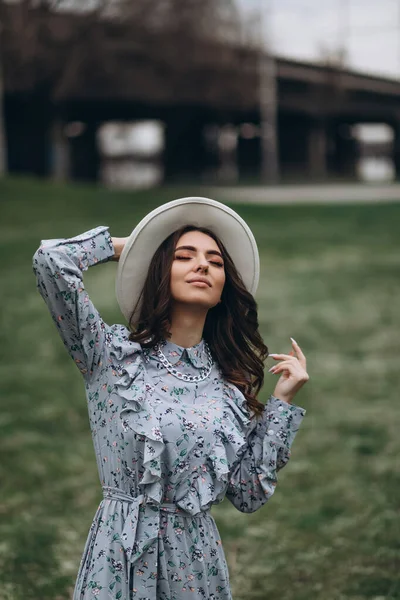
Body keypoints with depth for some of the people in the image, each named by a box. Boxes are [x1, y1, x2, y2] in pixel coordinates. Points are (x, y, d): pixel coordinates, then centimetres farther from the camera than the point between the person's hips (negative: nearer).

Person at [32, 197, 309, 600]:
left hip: (197, 563, 3)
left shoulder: (230, 383, 4)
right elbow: (51, 261, -16)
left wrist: (281, 400, -1)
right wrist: (119, 246, 2)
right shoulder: (114, 354, -4)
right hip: (119, 558, -3)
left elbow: (250, 495, 1)